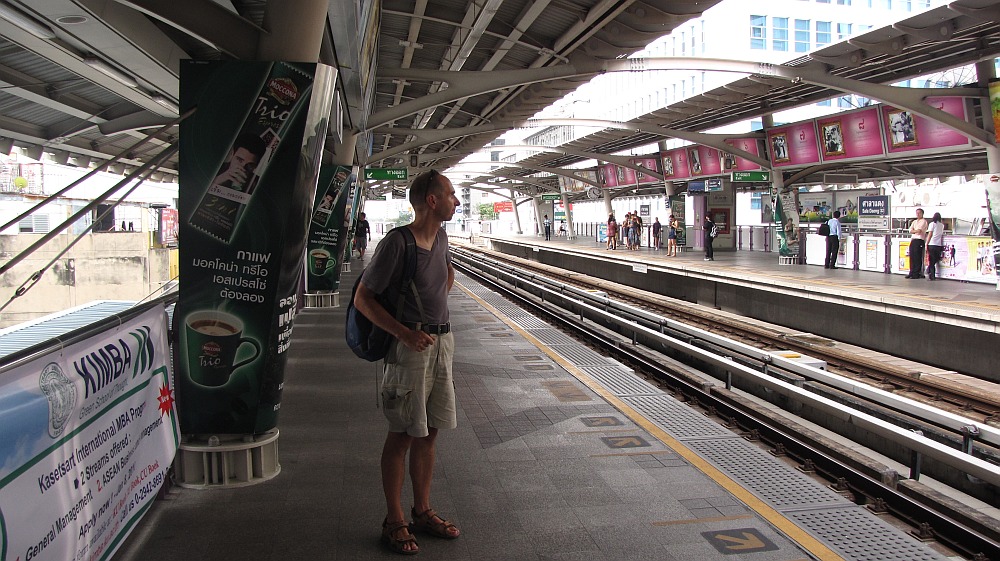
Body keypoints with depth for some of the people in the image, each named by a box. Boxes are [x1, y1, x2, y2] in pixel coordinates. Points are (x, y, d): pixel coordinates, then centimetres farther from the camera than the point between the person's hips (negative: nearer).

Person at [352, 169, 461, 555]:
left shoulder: (440, 238, 6)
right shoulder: (396, 244, -17)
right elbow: (362, 299, -15)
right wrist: (405, 333, -23)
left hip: (441, 343, 7)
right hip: (409, 347, -7)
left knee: (428, 433, 14)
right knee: (402, 436, 4)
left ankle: (422, 511, 28)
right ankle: (394, 520, 18)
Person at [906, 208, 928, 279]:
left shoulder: (924, 221, 1)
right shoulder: (914, 222, 22)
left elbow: (919, 230, -12)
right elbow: (910, 231, 8)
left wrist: (914, 231, 5)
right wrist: (916, 231, -7)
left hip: (919, 240, -7)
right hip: (912, 240, 7)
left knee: (917, 257, -7)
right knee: (912, 256, 4)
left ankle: (917, 274, -5)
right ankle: (911, 272, 8)